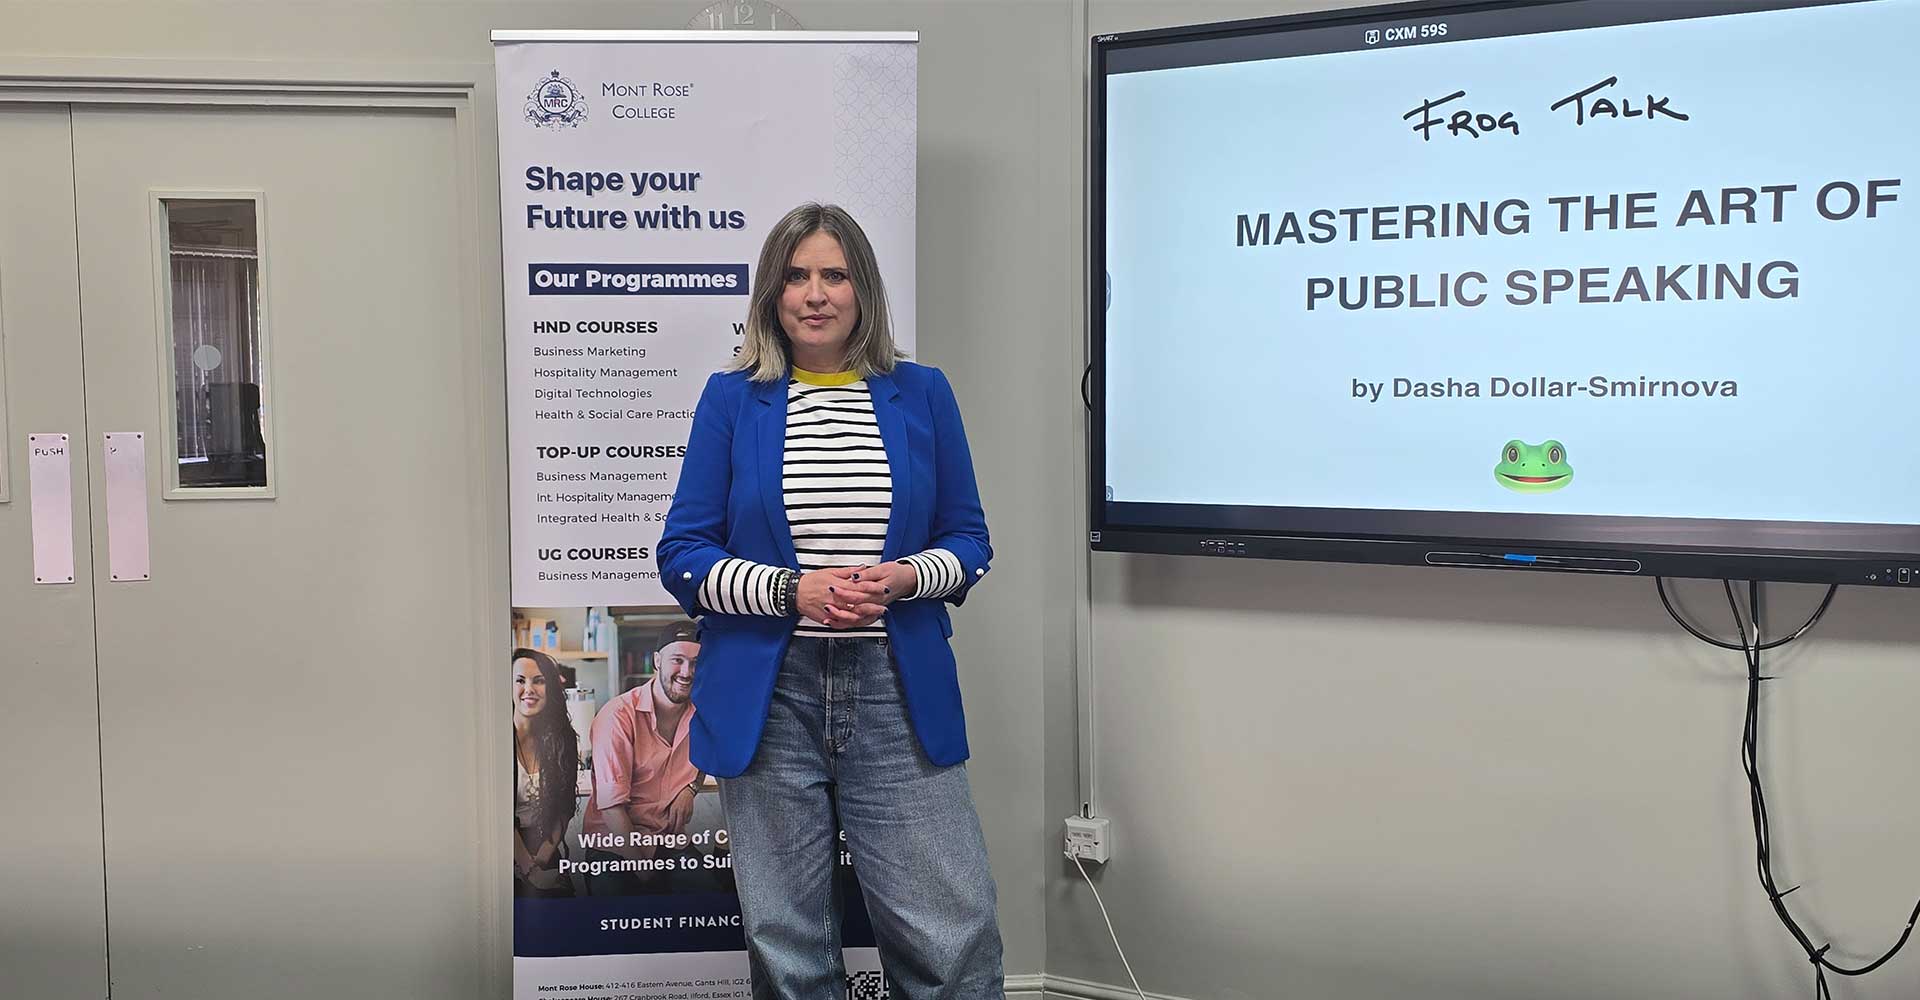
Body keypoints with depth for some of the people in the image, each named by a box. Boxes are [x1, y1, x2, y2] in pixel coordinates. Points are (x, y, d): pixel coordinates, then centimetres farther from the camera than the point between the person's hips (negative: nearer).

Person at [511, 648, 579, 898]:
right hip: (506, 853, -3)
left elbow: (564, 808, 7)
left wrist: (542, 858, -5)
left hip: (547, 850, 3)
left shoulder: (563, 739, 5)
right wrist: (528, 868, -10)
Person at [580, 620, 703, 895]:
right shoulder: (619, 716, -16)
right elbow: (611, 803, -17)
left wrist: (690, 787, 4)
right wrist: (640, 864, -14)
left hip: (670, 841, 5)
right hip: (615, 846, -4)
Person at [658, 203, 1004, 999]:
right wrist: (794, 590, -13)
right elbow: (683, 554, 2)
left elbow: (968, 541, 10)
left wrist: (903, 578, -11)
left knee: (954, 935, -3)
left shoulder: (922, 394, 7)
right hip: (768, 696, 0)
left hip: (899, 692, 1)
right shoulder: (732, 399, 4)